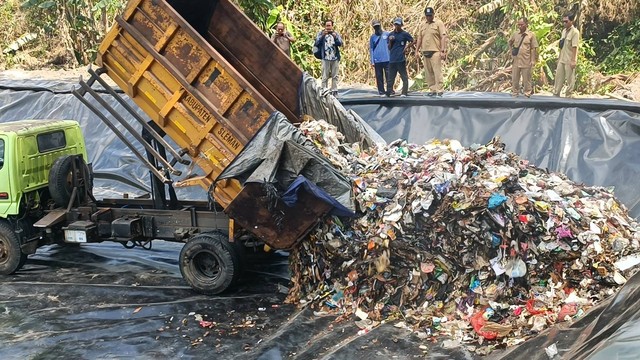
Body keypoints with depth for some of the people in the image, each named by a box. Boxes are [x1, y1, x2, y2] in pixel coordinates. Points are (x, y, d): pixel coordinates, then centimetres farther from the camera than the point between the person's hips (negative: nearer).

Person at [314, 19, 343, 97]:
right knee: (325, 76, -4)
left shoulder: (336, 33, 10)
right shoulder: (321, 33, 5)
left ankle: (334, 91, 9)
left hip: (335, 58, 2)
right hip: (325, 58, -2)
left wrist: (335, 36, -17)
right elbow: (316, 43, -6)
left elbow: (340, 43, -1)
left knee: (335, 76, 4)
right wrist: (323, 35, -17)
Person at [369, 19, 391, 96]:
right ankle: (381, 91, 9)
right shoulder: (372, 37, 8)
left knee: (388, 76, -3)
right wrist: (372, 61, 0)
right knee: (379, 77, 3)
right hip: (377, 61, 1)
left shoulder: (387, 34, 6)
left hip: (387, 60, -1)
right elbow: (371, 49, 7)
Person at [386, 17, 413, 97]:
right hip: (392, 60, 5)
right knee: (390, 78, 6)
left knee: (404, 77, -2)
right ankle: (388, 93, 8)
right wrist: (390, 41, -2)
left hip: (401, 59, -4)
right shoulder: (391, 35, 13)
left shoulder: (405, 34, 0)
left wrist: (406, 47, -4)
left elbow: (412, 41, 4)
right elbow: (389, 48, 15)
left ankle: (404, 93, -2)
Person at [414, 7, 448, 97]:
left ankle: (440, 90, -10)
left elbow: (443, 37, -6)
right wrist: (417, 50, 12)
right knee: (428, 73, 5)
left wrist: (443, 50, -14)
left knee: (437, 72, -11)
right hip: (425, 52, 6)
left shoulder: (438, 23, 0)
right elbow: (419, 38, 21)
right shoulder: (423, 25, 18)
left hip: (435, 52, -6)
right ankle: (432, 90, 10)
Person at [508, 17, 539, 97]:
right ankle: (515, 92, 20)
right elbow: (510, 42, 24)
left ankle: (527, 93, 10)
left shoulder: (531, 35, -5)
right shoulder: (515, 34, 6)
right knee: (514, 78, 9)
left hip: (526, 62, -4)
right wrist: (512, 51, 13)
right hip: (516, 61, 4)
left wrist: (533, 60, -9)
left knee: (526, 79, 2)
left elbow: (534, 48, -5)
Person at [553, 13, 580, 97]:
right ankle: (556, 93, 18)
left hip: (569, 61, -8)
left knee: (570, 79, 1)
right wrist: (559, 57, 15)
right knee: (559, 77, 11)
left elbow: (574, 47, -17)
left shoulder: (574, 32, -12)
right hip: (562, 60, 8)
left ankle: (568, 96, 8)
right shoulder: (564, 31, 11)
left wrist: (573, 60, -21)